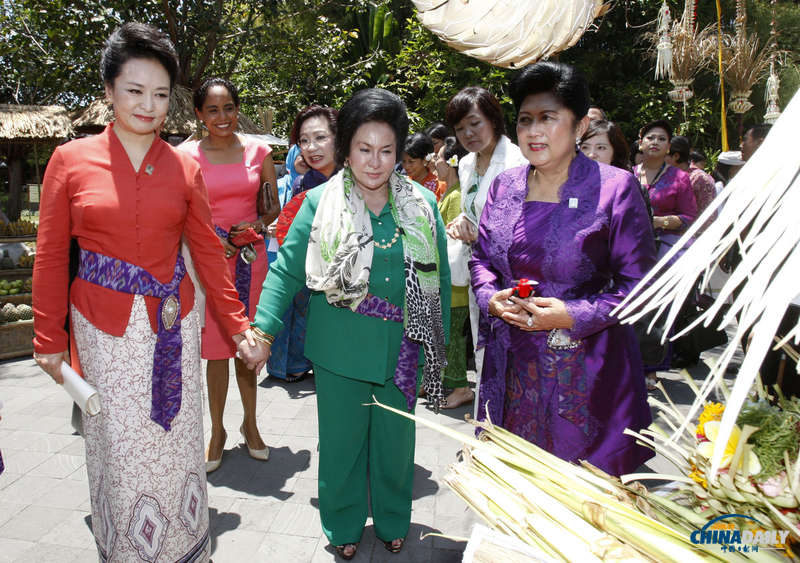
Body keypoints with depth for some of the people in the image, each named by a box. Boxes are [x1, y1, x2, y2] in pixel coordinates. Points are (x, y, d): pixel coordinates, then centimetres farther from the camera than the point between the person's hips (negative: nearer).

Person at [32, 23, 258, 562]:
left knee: (175, 444, 11)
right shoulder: (71, 159, -1)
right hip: (105, 329, -1)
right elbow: (52, 256, 2)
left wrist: (239, 324, 3)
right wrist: (49, 340, 3)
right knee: (120, 449, 9)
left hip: (173, 323, 1)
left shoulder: (185, 167, 2)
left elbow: (208, 251, 5)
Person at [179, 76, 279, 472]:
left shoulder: (258, 151, 4)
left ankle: (250, 422, 29)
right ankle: (217, 430, 21)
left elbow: (275, 207, 9)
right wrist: (212, 240, -14)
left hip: (250, 257, 1)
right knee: (216, 345, 3)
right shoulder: (186, 155, 0)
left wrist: (258, 225, -11)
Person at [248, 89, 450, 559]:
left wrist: (438, 343, 5)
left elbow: (439, 278, 5)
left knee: (396, 440, 16)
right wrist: (263, 328, -16)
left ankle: (393, 521, 42)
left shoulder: (422, 203, 0)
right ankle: (345, 525, 39)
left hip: (402, 349, 2)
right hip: (339, 351, -1)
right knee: (341, 439, 14)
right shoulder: (320, 203, -5)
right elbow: (287, 269, -6)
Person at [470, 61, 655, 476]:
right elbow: (482, 258, 15)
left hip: (584, 371, -4)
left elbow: (639, 283, -7)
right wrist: (491, 298, -5)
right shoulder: (504, 186, 6)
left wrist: (573, 316, -18)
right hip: (513, 368, 4)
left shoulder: (615, 187, -8)